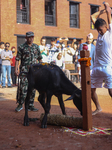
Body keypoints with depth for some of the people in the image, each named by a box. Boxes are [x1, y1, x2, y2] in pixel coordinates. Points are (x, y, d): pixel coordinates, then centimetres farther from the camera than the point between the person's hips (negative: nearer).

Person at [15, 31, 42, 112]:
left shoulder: (36, 47, 12)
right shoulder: (21, 47, 1)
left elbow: (40, 58, 17)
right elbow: (17, 59, -1)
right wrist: (16, 69, -9)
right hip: (24, 70, -4)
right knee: (23, 87, -8)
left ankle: (30, 105, 13)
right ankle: (20, 104, 6)